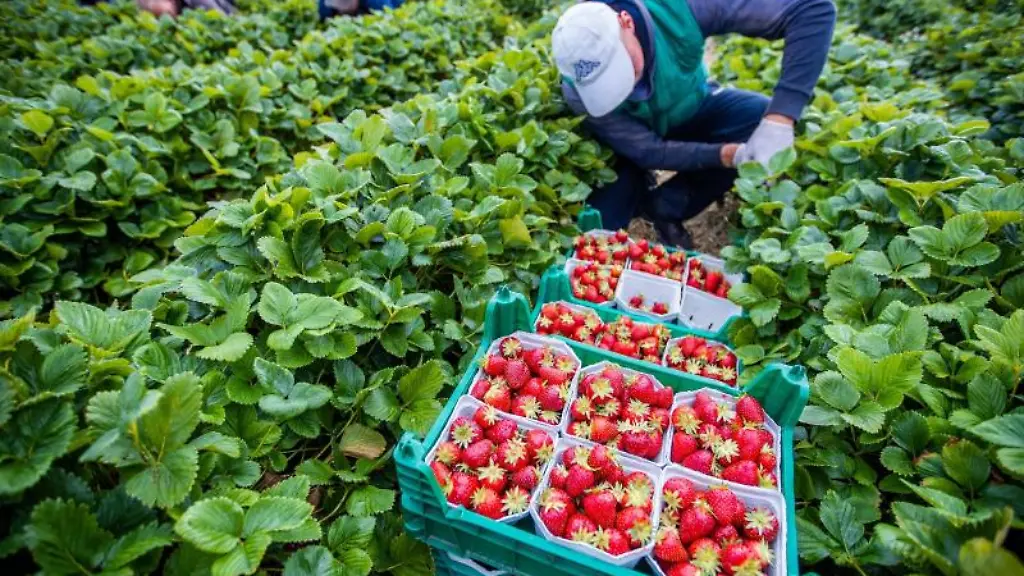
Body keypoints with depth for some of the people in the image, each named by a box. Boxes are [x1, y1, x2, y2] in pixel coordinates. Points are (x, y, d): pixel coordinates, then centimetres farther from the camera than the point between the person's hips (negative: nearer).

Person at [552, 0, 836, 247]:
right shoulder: (579, 91, -33)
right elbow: (647, 150, -27)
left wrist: (779, 120, -45)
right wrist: (729, 155, -39)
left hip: (693, 110, 2)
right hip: (632, 144, -2)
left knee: (764, 120, -28)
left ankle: (665, 206, -11)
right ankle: (640, 194, 14)